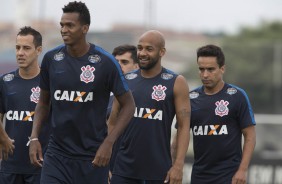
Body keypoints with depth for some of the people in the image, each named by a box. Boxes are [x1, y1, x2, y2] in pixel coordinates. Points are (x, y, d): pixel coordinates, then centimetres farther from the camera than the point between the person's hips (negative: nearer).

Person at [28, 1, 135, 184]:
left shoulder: (105, 62, -9)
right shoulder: (51, 59, 2)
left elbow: (128, 105, -3)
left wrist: (109, 142, -13)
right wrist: (34, 137, 1)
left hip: (92, 156, -2)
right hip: (57, 153, 2)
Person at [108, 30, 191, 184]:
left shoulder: (176, 83, -2)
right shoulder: (126, 81, 8)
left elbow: (184, 126, -5)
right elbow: (113, 123, 12)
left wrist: (178, 165, -14)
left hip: (159, 169, -2)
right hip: (124, 166, 2)